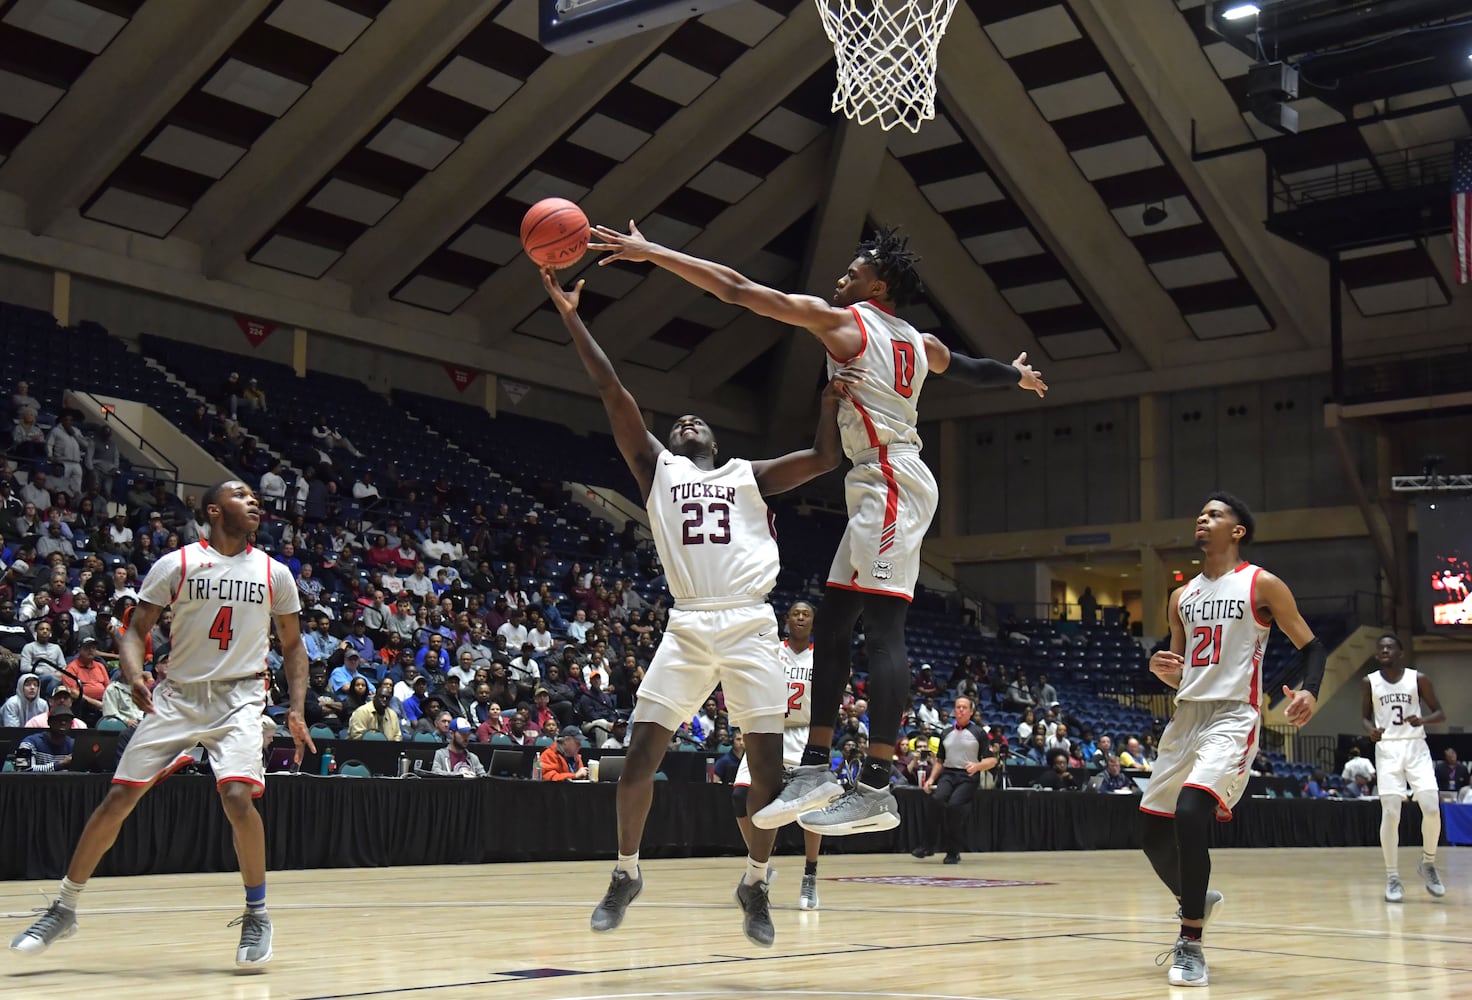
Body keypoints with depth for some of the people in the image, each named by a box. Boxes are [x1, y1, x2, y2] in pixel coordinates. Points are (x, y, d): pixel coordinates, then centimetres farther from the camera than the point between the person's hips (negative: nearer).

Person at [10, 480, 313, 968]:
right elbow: (136, 629, 1)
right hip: (178, 694, 1)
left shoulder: (274, 573, 4)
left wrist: (296, 710, 1)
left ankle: (257, 914, -4)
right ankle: (64, 909, 16)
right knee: (118, 798, -2)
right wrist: (134, 676, -19)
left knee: (237, 796, -22)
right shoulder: (176, 565, -1)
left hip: (238, 697, -1)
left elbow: (293, 645, 12)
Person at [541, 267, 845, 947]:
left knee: (768, 766, -5)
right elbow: (614, 394, 9)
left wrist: (831, 400, -2)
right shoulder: (657, 468, 17)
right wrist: (571, 317, 3)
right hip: (688, 627, -1)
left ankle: (755, 885, 14)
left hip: (751, 627, 1)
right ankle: (626, 874, 13)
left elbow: (825, 458, 14)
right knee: (641, 756, -8)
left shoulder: (750, 476, 20)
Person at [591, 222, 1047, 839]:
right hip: (879, 489, 9)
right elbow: (970, 369, 39)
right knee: (832, 622, 8)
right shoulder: (921, 343, 19)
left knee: (883, 627, -14)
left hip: (890, 483, -9)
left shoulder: (842, 321, -2)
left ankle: (876, 790, -18)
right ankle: (815, 771, 9)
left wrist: (650, 252, -1)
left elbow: (735, 288, -4)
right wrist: (1019, 376, 61)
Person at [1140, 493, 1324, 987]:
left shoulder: (1262, 585, 0)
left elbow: (1311, 646, 1)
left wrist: (1310, 691, -19)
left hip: (1232, 716, -7)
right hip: (1187, 715, 7)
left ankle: (1191, 945, -16)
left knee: (1190, 812, -27)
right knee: (1155, 834, 6)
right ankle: (1197, 901, 37)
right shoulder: (1182, 596, 16)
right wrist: (1162, 669, -3)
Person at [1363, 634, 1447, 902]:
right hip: (1387, 750, 0)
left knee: (1431, 808, -12)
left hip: (1416, 747, 0)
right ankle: (1392, 877, 1)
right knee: (1390, 813, -9)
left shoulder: (1419, 679, 0)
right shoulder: (1370, 683, 2)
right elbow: (1365, 716, 11)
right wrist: (1370, 729, -13)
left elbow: (1440, 714, 4)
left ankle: (1428, 863, 13)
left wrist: (1423, 720, -18)